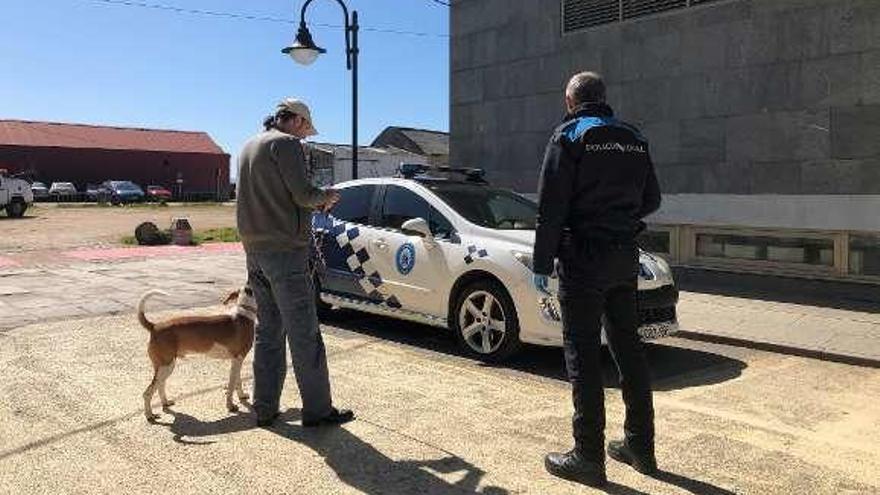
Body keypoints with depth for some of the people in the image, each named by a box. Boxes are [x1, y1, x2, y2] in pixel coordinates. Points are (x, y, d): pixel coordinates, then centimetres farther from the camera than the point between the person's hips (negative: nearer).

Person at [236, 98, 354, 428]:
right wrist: (324, 197, 4)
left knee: (268, 331, 13)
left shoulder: (250, 146, 19)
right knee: (304, 333, -3)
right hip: (285, 250, -9)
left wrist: (316, 203, 18)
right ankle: (317, 410, 4)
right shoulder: (286, 143, -9)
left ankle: (265, 408, 18)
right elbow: (303, 194, -17)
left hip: (255, 251, 9)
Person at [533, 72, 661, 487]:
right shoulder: (634, 139, 12)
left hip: (584, 255, -6)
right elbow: (651, 200, 16)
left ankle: (589, 456, 2)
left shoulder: (570, 135, -7)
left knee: (583, 353, -2)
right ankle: (640, 446, 23)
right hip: (625, 255, 7)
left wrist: (542, 264, -9)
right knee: (627, 347, 14)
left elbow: (550, 207, -13)